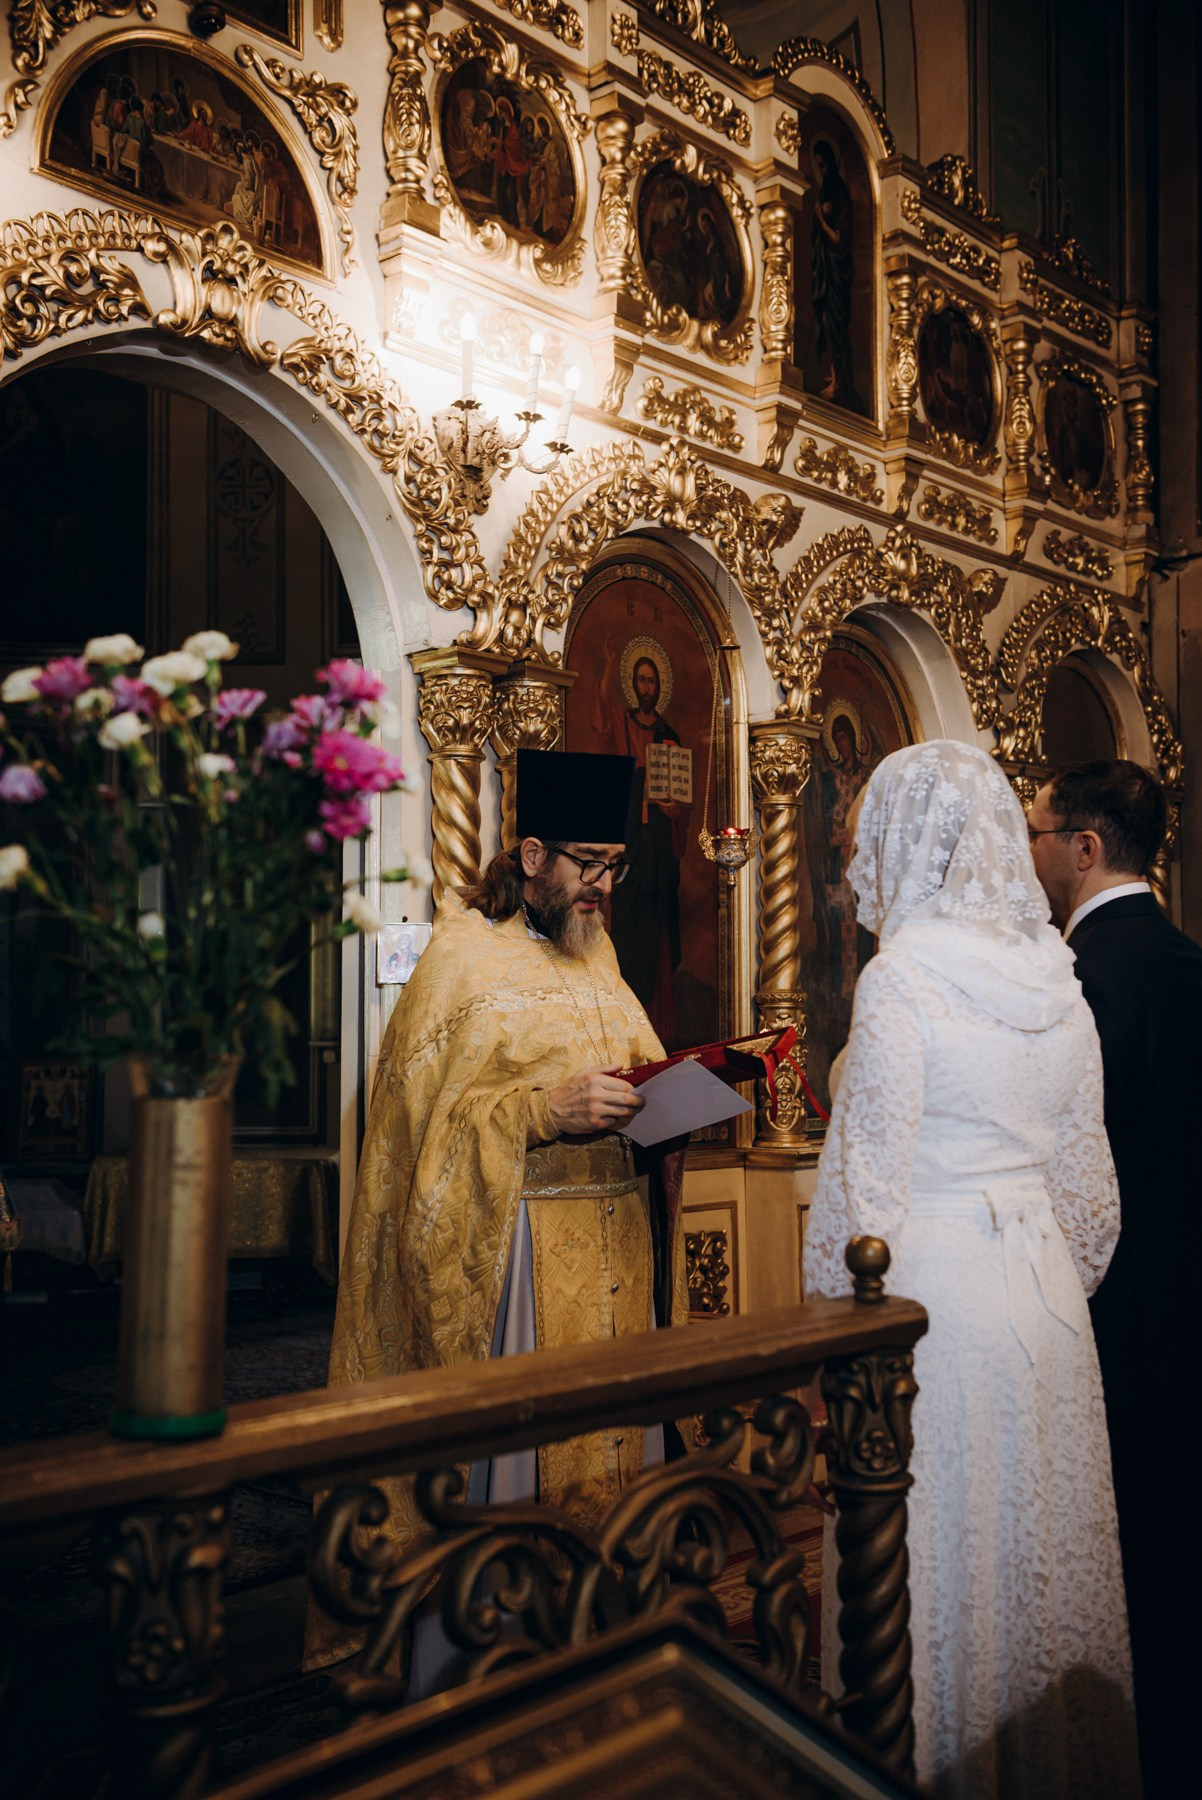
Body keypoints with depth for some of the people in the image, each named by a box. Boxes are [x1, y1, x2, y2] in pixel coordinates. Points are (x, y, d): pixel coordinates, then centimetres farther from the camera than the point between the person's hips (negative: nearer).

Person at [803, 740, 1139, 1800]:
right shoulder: (1058, 978, 4)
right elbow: (1085, 1168, 10)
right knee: (1042, 1542, 17)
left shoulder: (902, 977, -15)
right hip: (1044, 1285, 7)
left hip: (933, 1285, -7)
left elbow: (869, 1182, -15)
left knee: (938, 1554, 5)